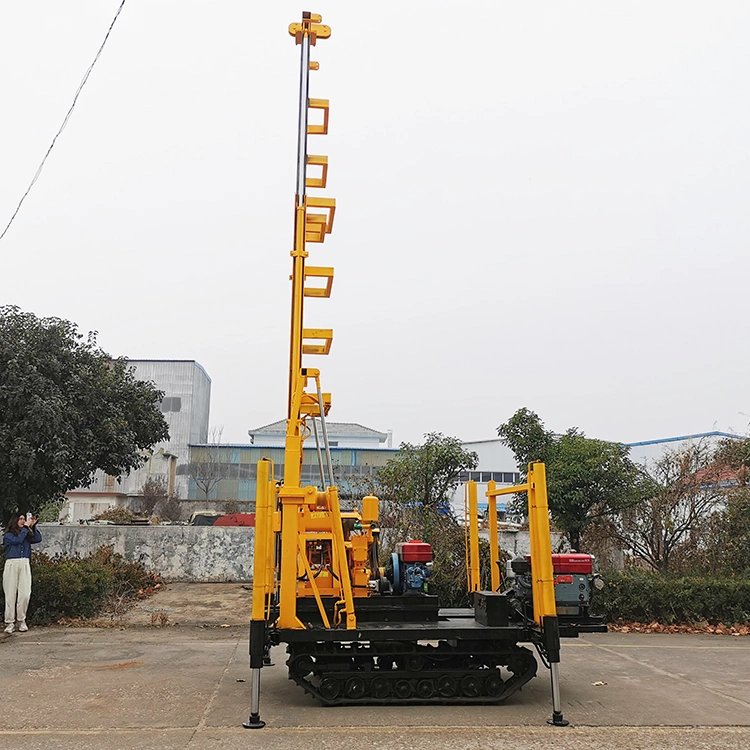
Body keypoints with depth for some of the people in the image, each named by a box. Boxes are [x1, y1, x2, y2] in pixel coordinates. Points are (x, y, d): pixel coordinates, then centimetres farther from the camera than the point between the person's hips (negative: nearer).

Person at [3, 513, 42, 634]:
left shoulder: (27, 534, 18)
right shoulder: (8, 535, 8)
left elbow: (38, 539, 5)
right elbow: (17, 540, -9)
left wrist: (33, 526, 2)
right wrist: (25, 527, -1)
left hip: (25, 564, 3)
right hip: (12, 564, -3)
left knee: (25, 594, -7)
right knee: (11, 594, -1)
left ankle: (21, 620, 6)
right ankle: (10, 622, 7)